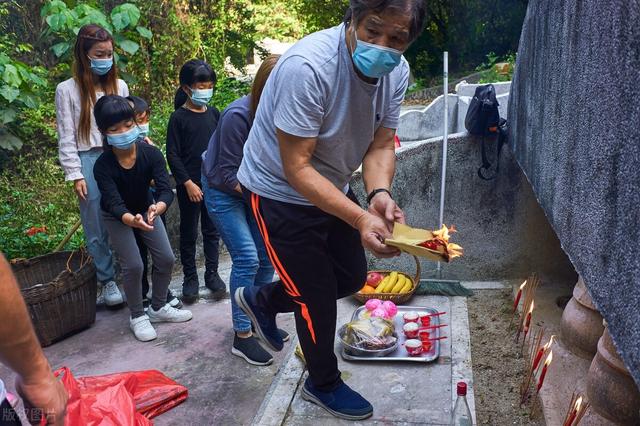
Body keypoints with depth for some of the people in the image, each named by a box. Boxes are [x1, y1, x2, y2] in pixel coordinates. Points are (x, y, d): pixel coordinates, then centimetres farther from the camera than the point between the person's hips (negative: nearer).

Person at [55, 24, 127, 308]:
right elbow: (66, 137, -1)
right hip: (90, 161, -2)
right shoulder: (67, 90, 0)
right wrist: (75, 175, -6)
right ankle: (107, 280, 19)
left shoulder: (119, 86, 9)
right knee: (97, 226, 5)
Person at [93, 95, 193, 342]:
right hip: (116, 216, -3)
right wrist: (131, 219, -59)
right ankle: (137, 316, 11)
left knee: (166, 259, -1)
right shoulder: (103, 166, -31)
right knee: (133, 265, -12)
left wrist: (157, 209, -57)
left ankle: (158, 308, 20)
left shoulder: (151, 154, -28)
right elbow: (115, 204, -36)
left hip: (146, 209, 3)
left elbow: (165, 190, -34)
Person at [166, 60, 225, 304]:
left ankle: (212, 273, 24)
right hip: (189, 185, -4)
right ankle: (190, 278, 20)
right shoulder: (179, 117, -8)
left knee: (211, 230, 12)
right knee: (188, 232, 8)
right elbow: (172, 155, -9)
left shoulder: (214, 114, 5)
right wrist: (188, 183, -14)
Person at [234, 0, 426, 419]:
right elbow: (296, 168, -31)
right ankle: (324, 384, 32)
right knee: (317, 296, 3)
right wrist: (359, 218, -37)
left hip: (331, 187, 8)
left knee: (352, 277, 17)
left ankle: (261, 299, 38)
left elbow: (381, 145, -6)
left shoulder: (396, 71, -10)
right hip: (281, 192, -7)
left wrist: (380, 193, -26)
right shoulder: (308, 66, -33)